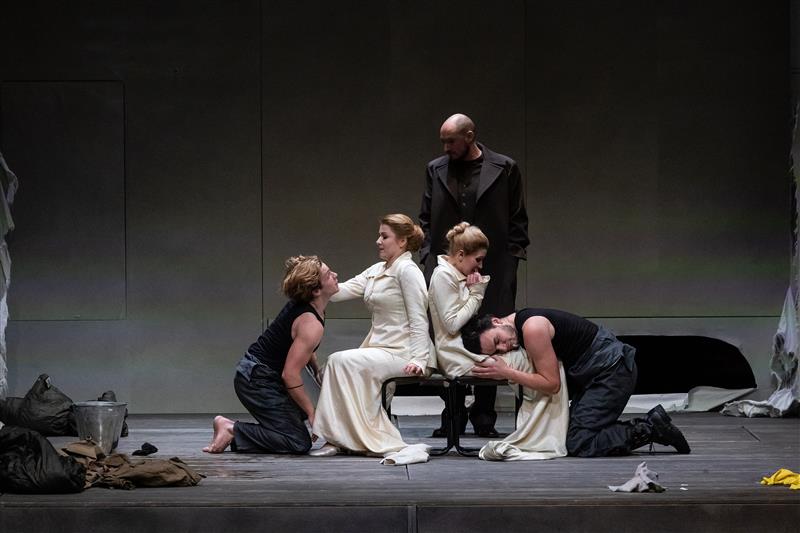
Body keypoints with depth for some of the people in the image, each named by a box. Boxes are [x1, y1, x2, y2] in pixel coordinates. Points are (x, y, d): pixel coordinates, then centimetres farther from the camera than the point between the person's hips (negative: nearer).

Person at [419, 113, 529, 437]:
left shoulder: (504, 169, 4)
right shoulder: (436, 170, 12)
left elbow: (517, 220, 7)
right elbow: (426, 219, 16)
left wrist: (510, 258, -1)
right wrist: (428, 257, 5)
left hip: (493, 269, -2)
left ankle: (484, 416, 6)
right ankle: (452, 416, 8)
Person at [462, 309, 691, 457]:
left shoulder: (532, 328, -22)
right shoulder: (517, 324, 4)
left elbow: (551, 384, -17)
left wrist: (506, 373, -18)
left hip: (612, 370, -10)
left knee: (579, 445, -15)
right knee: (573, 435, 9)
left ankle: (652, 428, -6)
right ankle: (652, 426, 11)